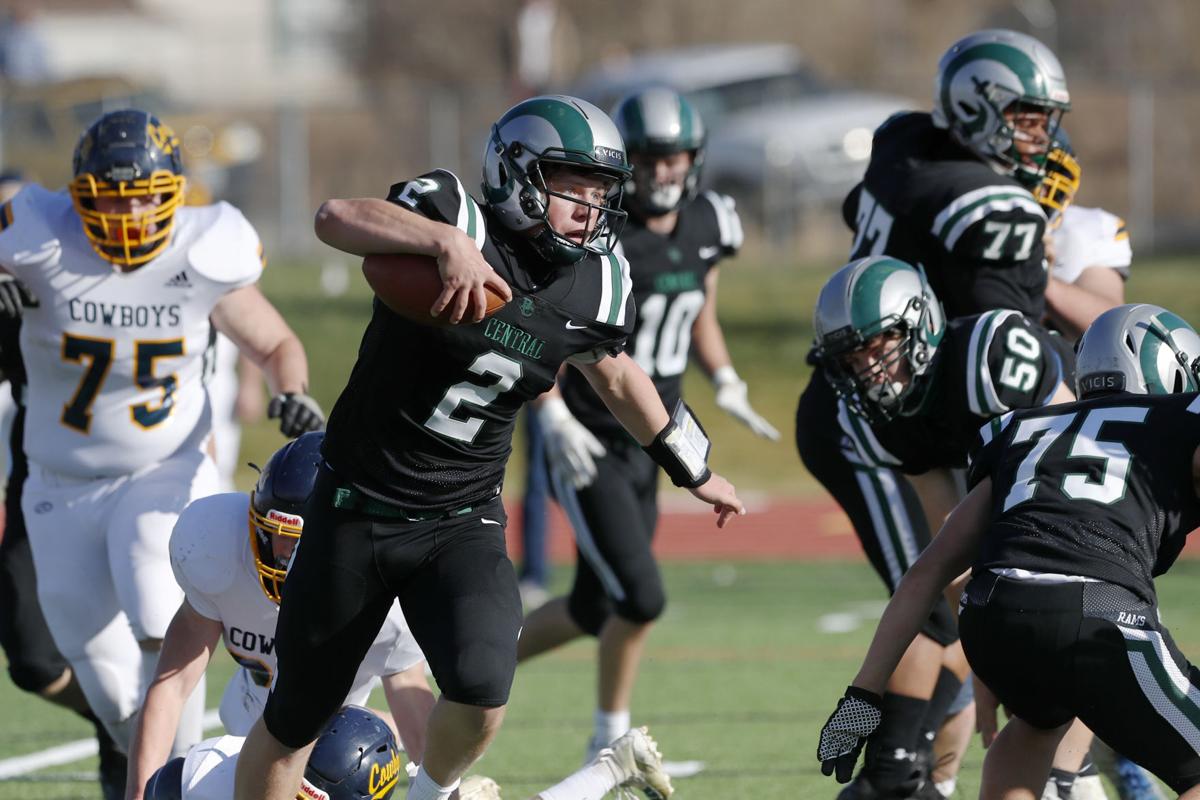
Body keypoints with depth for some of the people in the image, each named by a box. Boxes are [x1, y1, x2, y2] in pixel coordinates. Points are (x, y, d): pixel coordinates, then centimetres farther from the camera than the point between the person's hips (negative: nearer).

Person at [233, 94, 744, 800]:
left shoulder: (595, 286, -1)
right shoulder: (460, 220, -17)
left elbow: (616, 375, 21)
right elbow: (337, 218, -35)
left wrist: (694, 471, 30)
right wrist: (446, 241, -50)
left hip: (464, 523, 3)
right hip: (359, 509, -3)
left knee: (482, 688, -23)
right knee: (296, 717, 9)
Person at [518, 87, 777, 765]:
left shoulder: (706, 227, 2)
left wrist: (727, 384, 3)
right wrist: (554, 418, -23)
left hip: (648, 448, 7)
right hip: (589, 448, -7)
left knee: (594, 611, 13)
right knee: (640, 599, -13)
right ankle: (610, 745, 7)